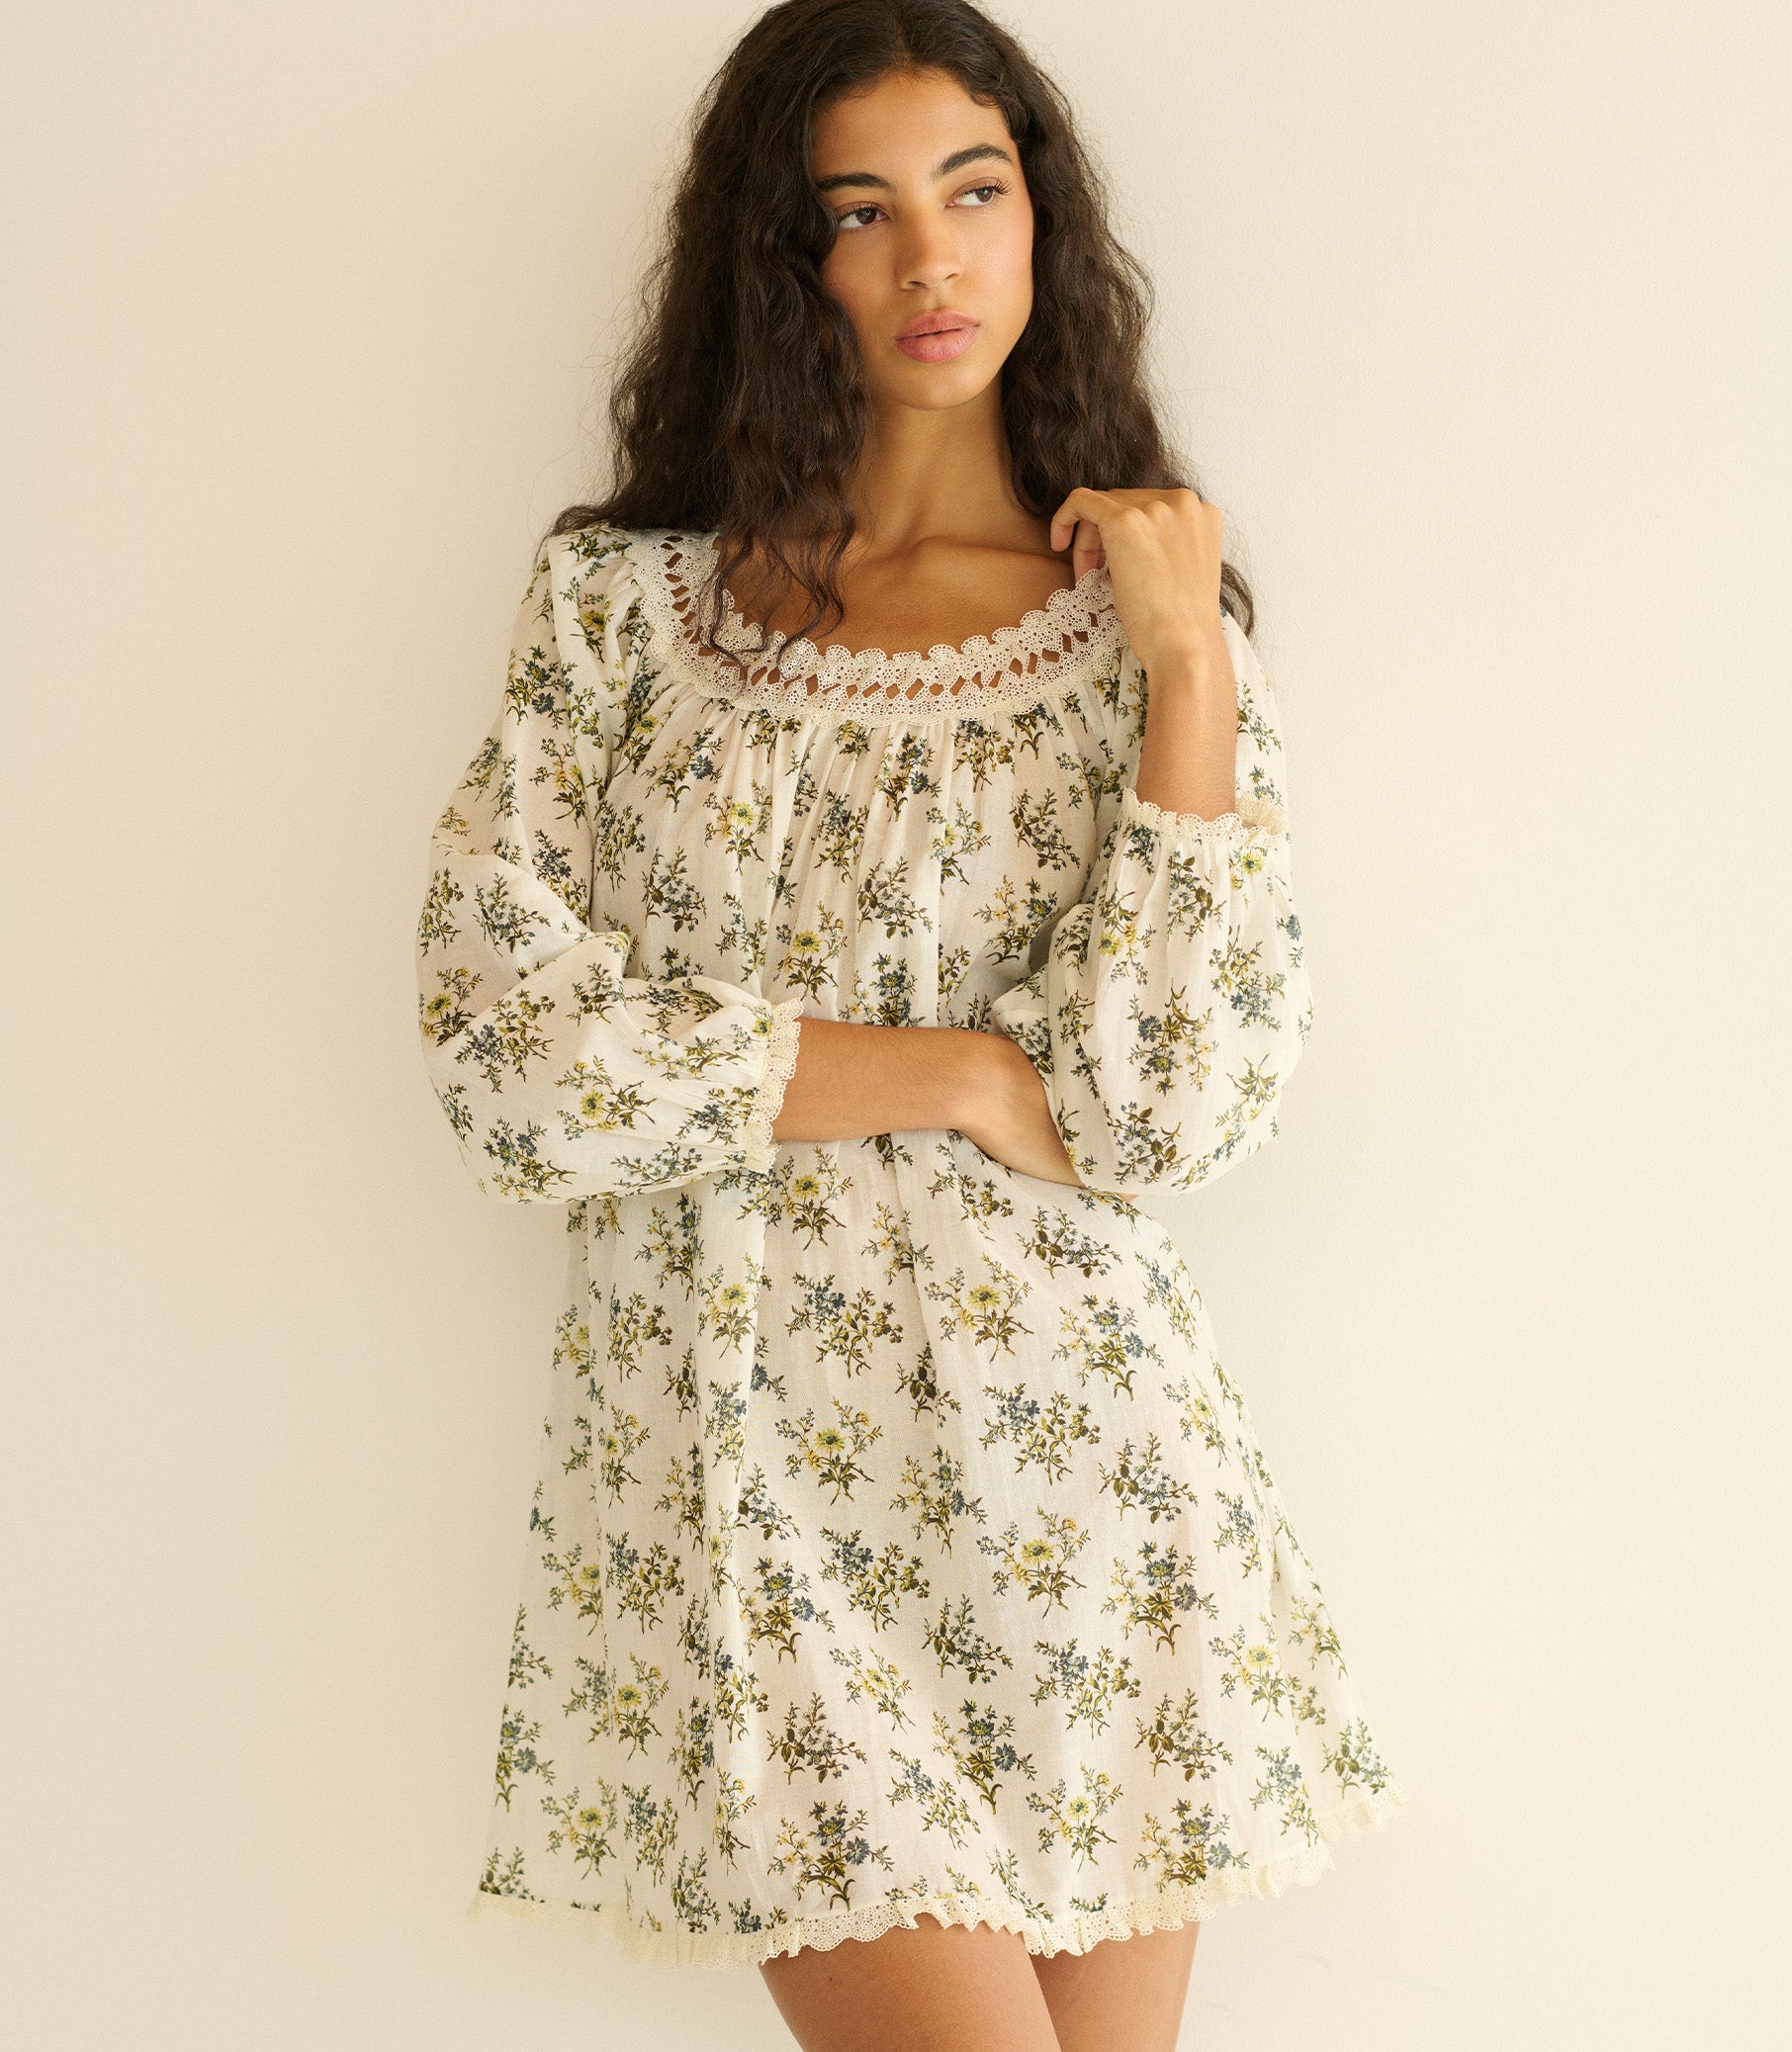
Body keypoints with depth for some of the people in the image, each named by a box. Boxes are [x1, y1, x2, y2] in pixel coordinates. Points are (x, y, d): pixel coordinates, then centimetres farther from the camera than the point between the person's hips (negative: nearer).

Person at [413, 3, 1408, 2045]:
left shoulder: (1156, 615, 4)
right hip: (746, 1462, -1)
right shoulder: (623, 598, 3)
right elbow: (505, 1053, -8)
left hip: (1069, 1449, 2)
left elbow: (1173, 1107, -9)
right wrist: (959, 1074, -8)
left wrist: (1192, 661, -10)